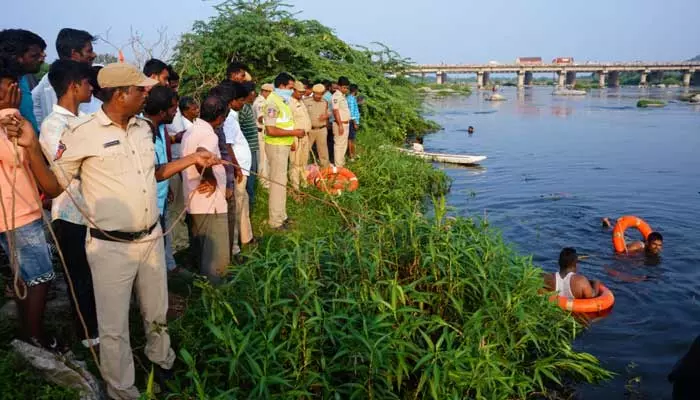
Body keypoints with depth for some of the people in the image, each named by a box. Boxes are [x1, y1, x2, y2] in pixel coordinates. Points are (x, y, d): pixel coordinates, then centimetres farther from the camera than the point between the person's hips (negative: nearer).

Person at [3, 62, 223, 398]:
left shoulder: (143, 128, 5)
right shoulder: (82, 135, -14)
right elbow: (52, 187, -8)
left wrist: (191, 159, 9)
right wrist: (32, 148, -21)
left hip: (152, 239, 6)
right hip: (111, 248, -5)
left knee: (157, 314, 22)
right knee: (114, 327, 8)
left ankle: (161, 363, 47)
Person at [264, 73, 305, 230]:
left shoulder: (282, 100, 11)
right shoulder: (273, 102, -19)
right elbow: (271, 130, -27)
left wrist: (292, 136, 9)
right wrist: (294, 132, -21)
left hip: (283, 145, 10)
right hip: (276, 146, -10)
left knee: (281, 181, 17)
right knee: (278, 181, -4)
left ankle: (280, 215, 28)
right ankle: (275, 220, 5)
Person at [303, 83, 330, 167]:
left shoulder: (325, 102, 7)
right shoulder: (306, 101, -6)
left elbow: (328, 113, 16)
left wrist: (326, 116, -8)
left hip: (322, 129, 3)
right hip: (309, 129, -3)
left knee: (323, 149, 11)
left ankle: (325, 167, 22)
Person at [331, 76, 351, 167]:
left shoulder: (343, 96, 13)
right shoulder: (336, 96, -15)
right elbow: (335, 111, -20)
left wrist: (347, 123, 13)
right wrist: (340, 125, -23)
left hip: (346, 123, 9)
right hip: (340, 124, -9)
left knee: (344, 145, 16)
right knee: (339, 145, -5)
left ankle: (342, 163, 26)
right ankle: (338, 166, -1)